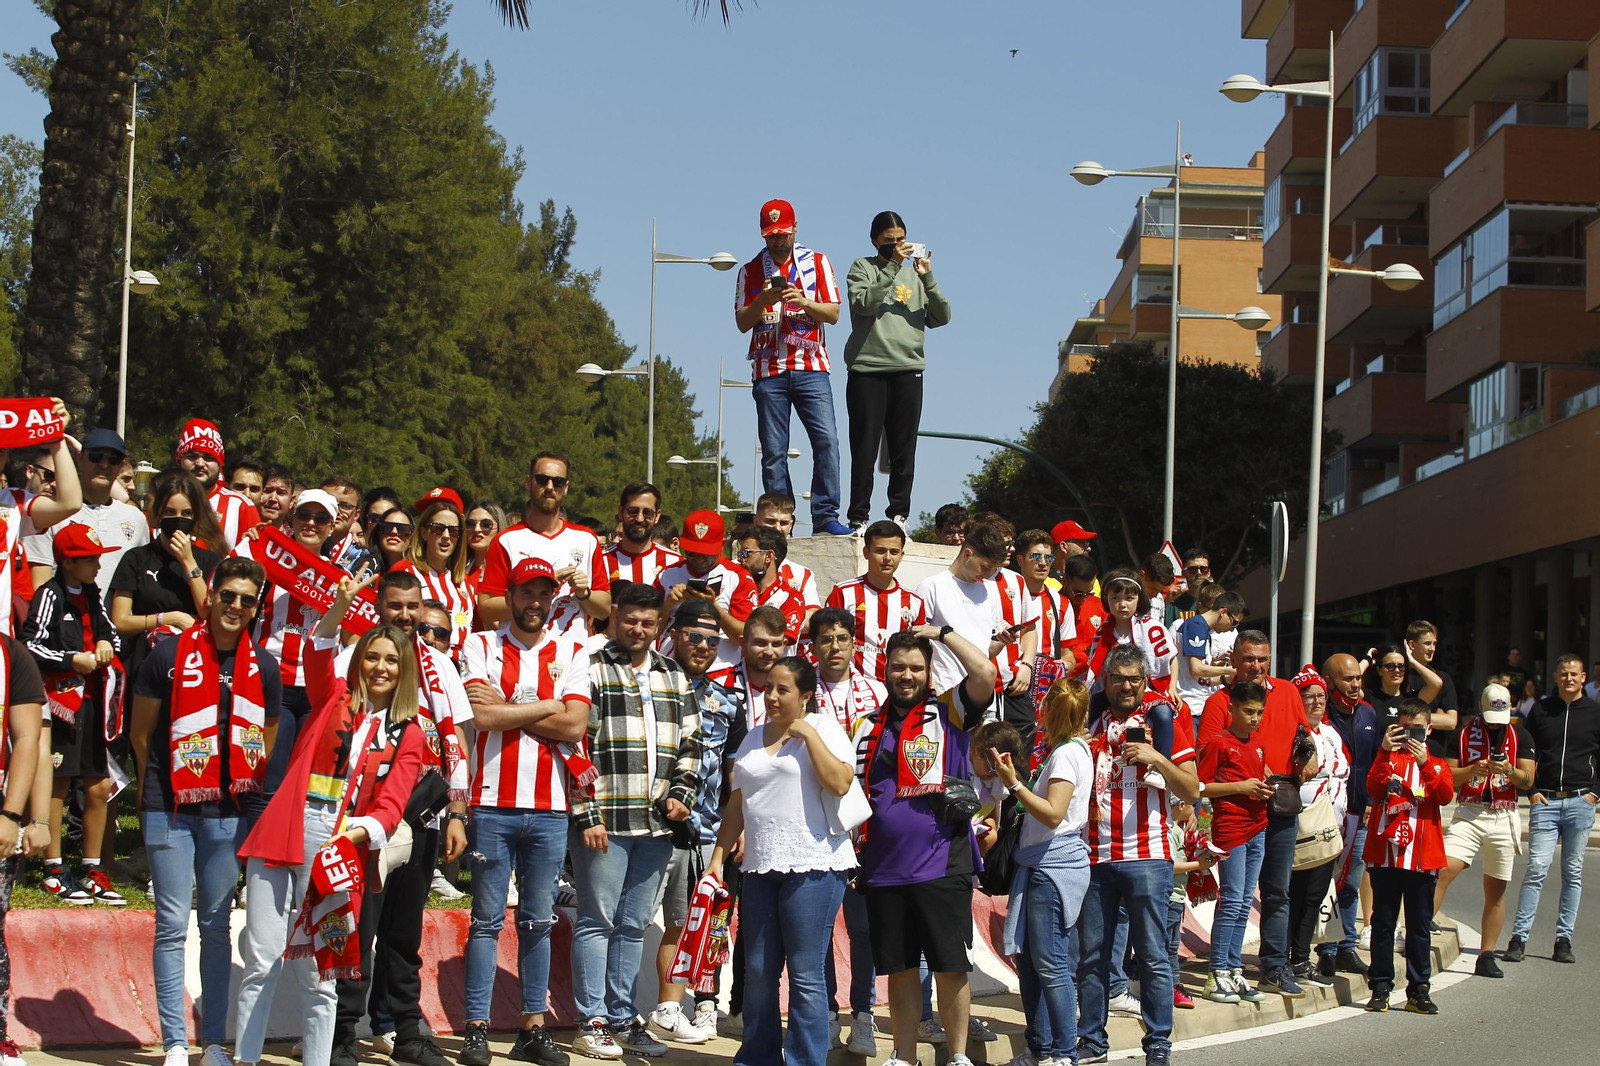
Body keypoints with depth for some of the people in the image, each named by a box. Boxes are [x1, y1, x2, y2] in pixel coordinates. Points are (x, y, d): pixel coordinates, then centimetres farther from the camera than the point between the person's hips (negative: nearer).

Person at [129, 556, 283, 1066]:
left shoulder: (265, 666, 5)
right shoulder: (169, 654, -5)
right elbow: (140, 731, 4)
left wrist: (249, 789, 8)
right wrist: (157, 787, 9)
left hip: (228, 813, 3)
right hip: (169, 809, -3)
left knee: (217, 926, 7)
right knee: (172, 925, -3)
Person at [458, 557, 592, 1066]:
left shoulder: (571, 652, 9)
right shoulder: (481, 646, 5)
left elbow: (575, 726, -4)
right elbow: (480, 716, -11)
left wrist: (507, 710, -7)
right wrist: (547, 706, -4)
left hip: (550, 808, 2)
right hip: (493, 803, -2)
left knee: (538, 921, 8)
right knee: (487, 919, 1)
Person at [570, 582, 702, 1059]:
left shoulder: (675, 678, 16)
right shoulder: (592, 671, -1)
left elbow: (690, 745, 20)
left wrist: (682, 794, 4)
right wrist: (586, 814, -12)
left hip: (657, 823, 5)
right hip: (604, 820, -5)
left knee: (634, 924, 10)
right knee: (597, 920, -1)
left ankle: (622, 1018, 17)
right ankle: (591, 1022, 5)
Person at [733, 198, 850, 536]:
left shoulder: (817, 262, 9)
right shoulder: (751, 271, 10)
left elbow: (833, 313, 3)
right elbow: (742, 322, 5)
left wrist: (803, 301, -15)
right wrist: (763, 300, -14)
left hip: (811, 368, 0)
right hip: (768, 372, 0)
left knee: (827, 441, -12)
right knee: (773, 451, -2)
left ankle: (826, 517, -10)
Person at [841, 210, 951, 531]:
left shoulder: (914, 274, 15)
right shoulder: (862, 268, 7)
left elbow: (941, 317, 6)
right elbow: (863, 303, -13)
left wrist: (928, 278, -6)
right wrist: (893, 267, -15)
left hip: (908, 370, 3)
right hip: (867, 369, -3)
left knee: (904, 449, 3)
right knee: (865, 447, -2)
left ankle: (899, 514, 9)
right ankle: (859, 517, 0)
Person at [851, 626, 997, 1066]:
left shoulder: (950, 712, 3)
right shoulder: (870, 727, 14)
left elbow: (985, 674, -15)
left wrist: (944, 633, -4)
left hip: (942, 863, -4)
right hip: (884, 866, 4)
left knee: (951, 966, 0)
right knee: (899, 968, 10)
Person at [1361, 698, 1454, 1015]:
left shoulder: (1436, 763, 12)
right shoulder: (1388, 757, 7)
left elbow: (1446, 795, -7)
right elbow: (1373, 789, -11)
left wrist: (1425, 763, -19)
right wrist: (1384, 752, -20)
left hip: (1422, 855, 1)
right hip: (1385, 853, -1)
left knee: (1420, 924, 6)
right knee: (1383, 922, 3)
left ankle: (1418, 990, 11)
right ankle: (1380, 987, 8)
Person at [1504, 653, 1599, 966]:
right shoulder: (1541, 710, 7)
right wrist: (1532, 791, 2)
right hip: (1545, 801, -1)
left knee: (1573, 874, 5)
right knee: (1537, 868, -8)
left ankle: (1564, 939, 11)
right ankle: (1519, 937, -6)